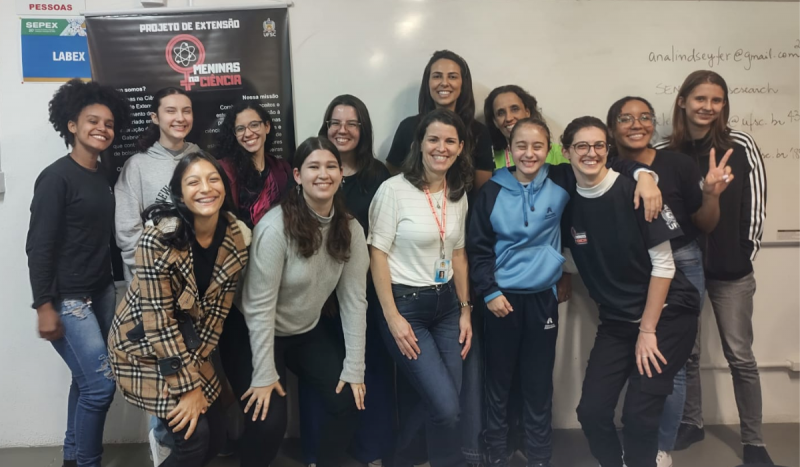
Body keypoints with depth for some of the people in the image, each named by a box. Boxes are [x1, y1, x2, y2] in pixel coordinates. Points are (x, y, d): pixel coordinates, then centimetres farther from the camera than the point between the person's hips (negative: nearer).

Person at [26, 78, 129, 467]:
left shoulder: (105, 176, 8)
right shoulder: (57, 177, -12)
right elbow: (38, 246, -14)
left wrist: (119, 282, 11)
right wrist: (44, 306, -16)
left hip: (102, 291, 7)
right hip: (68, 298, -7)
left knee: (87, 380, 13)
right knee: (101, 383, -7)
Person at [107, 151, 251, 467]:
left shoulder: (238, 237, -11)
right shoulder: (159, 238, -26)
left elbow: (218, 307, -3)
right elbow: (158, 320, -24)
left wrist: (194, 366, -7)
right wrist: (187, 386, -21)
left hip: (188, 345, 6)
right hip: (143, 344, -6)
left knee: (217, 435, 10)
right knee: (193, 437, -10)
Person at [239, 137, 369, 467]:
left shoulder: (350, 229, -8)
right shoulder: (275, 227, -25)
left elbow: (354, 299, -8)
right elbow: (260, 306, -22)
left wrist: (354, 368, -10)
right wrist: (264, 376, -20)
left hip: (308, 333, 5)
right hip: (262, 336, -5)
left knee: (348, 400, -5)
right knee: (268, 421, -13)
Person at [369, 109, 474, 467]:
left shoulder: (458, 194, 6)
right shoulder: (393, 189, -13)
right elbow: (377, 254, -12)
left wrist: (465, 310, 11)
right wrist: (393, 317, -15)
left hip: (446, 304, 6)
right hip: (406, 305, -6)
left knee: (432, 400, 10)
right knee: (446, 406, -9)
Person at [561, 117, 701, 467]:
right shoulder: (568, 202, -1)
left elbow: (663, 263, -14)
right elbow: (572, 259, 13)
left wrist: (647, 329, -13)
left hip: (666, 314, -4)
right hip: (616, 321, 5)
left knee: (639, 414, -8)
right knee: (591, 411, 1)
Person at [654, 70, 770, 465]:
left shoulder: (741, 146, -4)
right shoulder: (665, 153, -1)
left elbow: (755, 205, -2)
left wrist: (746, 253, -2)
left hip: (731, 269, -1)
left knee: (740, 356, 5)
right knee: (685, 352, 12)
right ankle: (691, 423, 31)